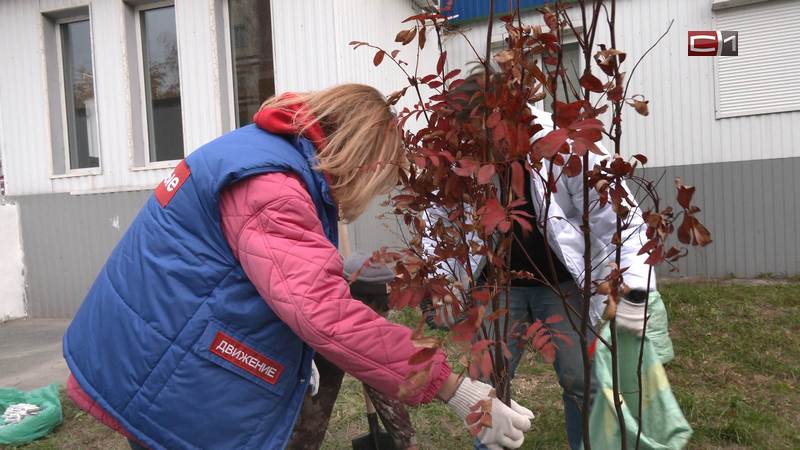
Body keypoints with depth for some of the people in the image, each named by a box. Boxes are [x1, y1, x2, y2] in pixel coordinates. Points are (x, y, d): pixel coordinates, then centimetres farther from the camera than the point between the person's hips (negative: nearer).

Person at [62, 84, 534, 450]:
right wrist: (454, 389, -31)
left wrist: (297, 356, 16)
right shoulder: (267, 184, -26)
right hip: (164, 386, -10)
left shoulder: (261, 148, 7)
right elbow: (326, 312, -36)